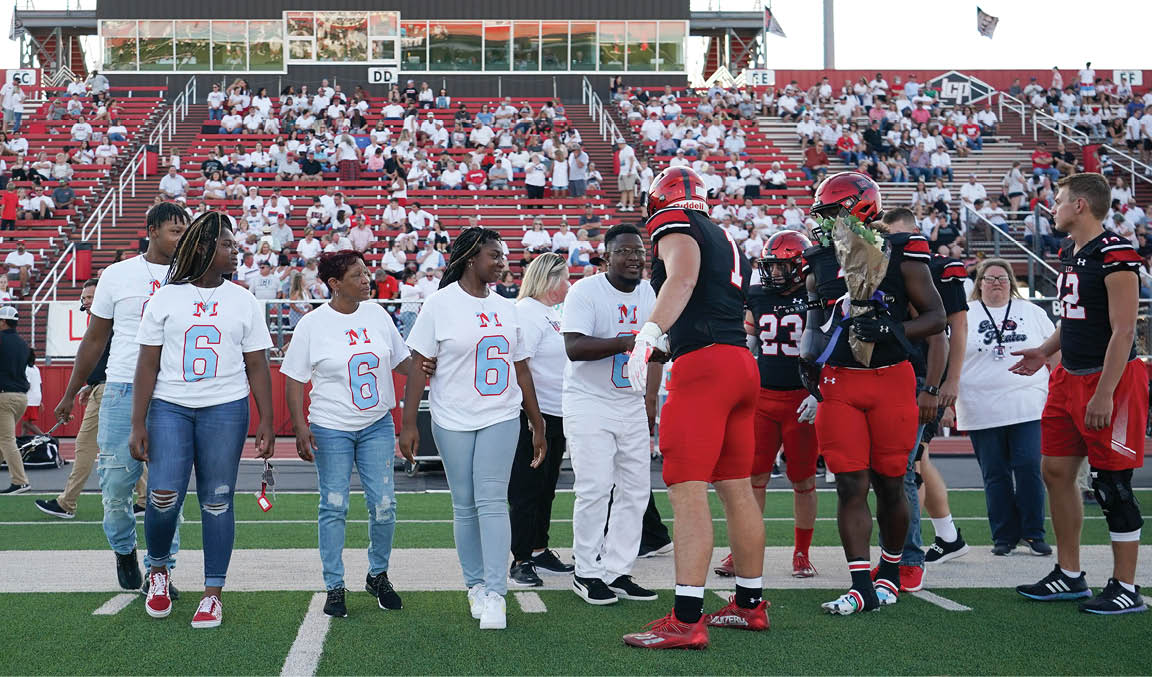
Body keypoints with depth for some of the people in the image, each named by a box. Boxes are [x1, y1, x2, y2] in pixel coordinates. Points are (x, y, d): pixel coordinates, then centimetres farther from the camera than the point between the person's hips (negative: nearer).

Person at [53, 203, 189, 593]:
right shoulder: (119, 275, 5)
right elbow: (95, 340, 11)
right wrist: (71, 393, 13)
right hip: (123, 391, 0)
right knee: (115, 485, 2)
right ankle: (124, 550, 28)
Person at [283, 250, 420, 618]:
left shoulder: (378, 314, 4)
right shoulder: (312, 324, -7)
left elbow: (400, 360, 15)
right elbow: (295, 380, -4)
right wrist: (300, 427, -12)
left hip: (378, 425, 3)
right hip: (331, 429, -3)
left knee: (384, 505, 2)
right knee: (334, 507, 1)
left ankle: (378, 575, 22)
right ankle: (334, 587, 13)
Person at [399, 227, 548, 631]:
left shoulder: (506, 308, 11)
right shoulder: (441, 304, -3)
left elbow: (521, 369, 16)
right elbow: (418, 366, -5)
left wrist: (538, 426, 16)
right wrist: (408, 423, -11)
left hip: (501, 418, 2)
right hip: (453, 420, -2)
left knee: (492, 501, -7)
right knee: (464, 506, 6)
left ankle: (494, 593, -7)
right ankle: (475, 585, 19)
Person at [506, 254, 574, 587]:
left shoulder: (551, 312, 16)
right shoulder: (527, 311, -13)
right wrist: (532, 413, -25)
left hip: (555, 415, 10)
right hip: (533, 414, -10)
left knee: (545, 488, 16)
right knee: (526, 490, -4)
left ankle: (539, 551, 25)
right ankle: (521, 561, 1)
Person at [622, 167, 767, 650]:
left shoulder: (676, 224, 2)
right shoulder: (728, 243, 26)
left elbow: (682, 279, -19)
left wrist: (649, 335, -30)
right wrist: (668, 343, 40)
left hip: (703, 364, -9)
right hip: (742, 361, 9)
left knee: (688, 490, -10)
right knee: (737, 489, 15)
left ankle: (687, 621, -14)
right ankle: (750, 605, 24)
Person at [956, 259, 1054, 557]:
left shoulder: (1031, 312, 12)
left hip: (1028, 407, 0)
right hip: (983, 412, 0)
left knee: (1029, 468, -7)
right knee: (995, 474, 3)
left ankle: (1033, 533, 4)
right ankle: (1004, 536, 12)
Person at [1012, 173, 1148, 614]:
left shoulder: (1115, 255, -17)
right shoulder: (1071, 254, 12)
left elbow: (1123, 331, -20)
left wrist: (1104, 395, -23)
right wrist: (1046, 352, 13)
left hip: (1110, 379, -9)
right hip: (1070, 378, 9)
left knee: (1112, 483, -2)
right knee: (1056, 471, 10)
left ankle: (1126, 589, 8)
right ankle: (1069, 575, 22)